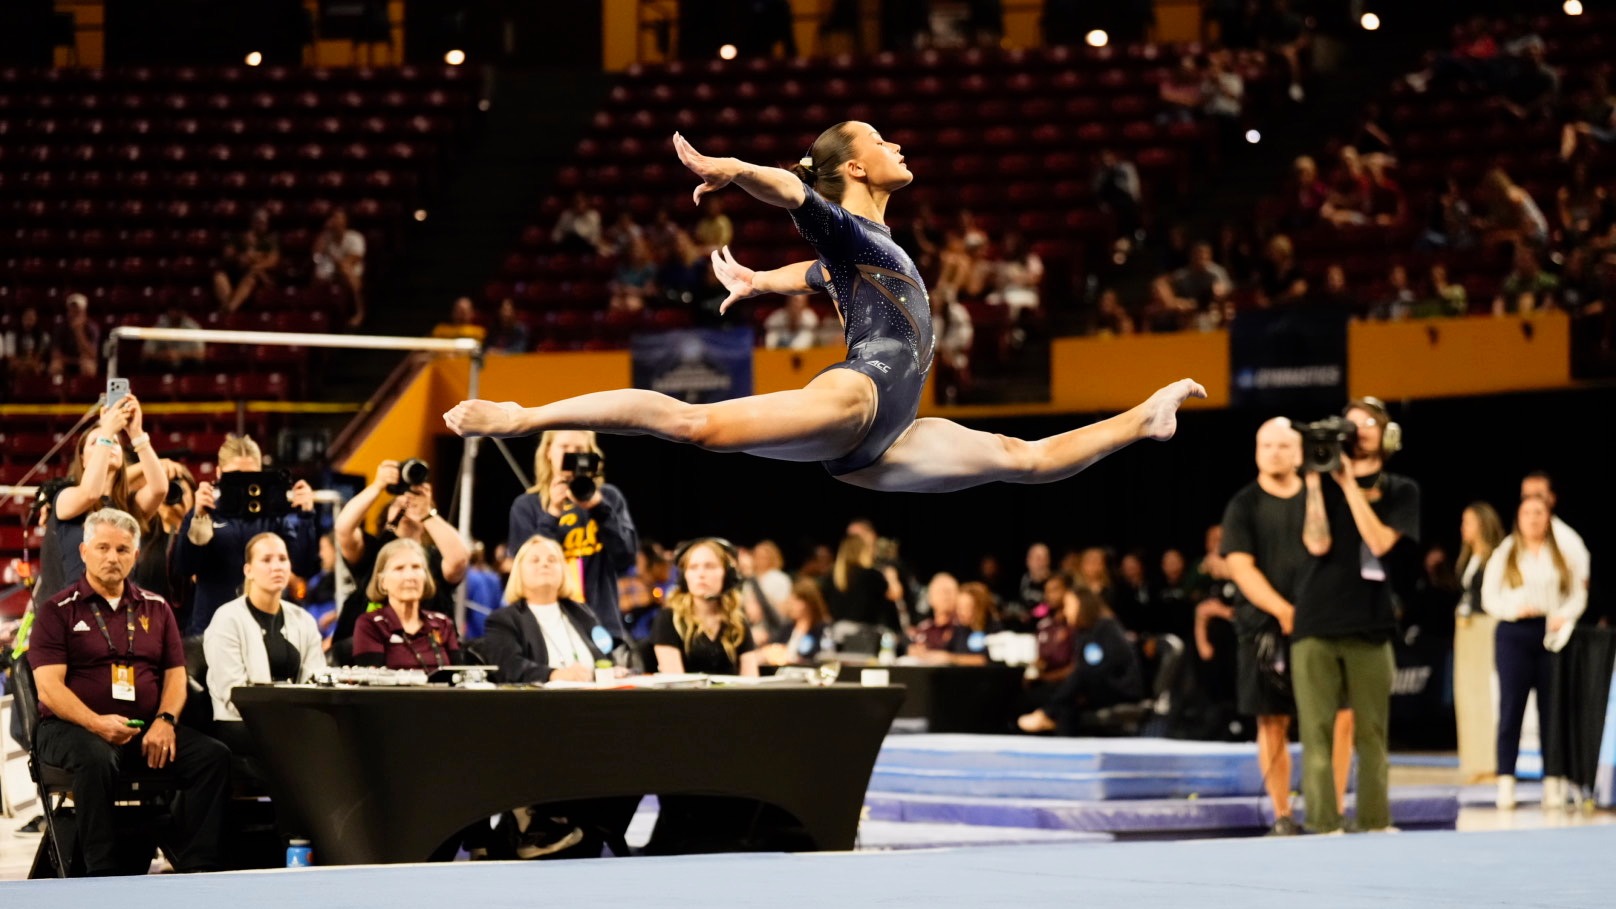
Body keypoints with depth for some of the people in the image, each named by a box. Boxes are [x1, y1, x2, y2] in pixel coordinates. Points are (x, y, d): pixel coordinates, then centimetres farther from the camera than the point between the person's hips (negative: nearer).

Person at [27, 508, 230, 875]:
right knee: (95, 758, -39)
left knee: (214, 756, -20)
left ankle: (196, 869, -22)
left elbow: (175, 675, 14)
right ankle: (102, 874, -35)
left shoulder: (156, 609, 18)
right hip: (71, 726, -4)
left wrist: (165, 721, -8)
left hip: (147, 728, 4)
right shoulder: (58, 610, 4)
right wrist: (97, 723, -23)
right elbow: (49, 688, -6)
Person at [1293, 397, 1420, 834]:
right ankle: (1323, 826, -8)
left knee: (1371, 733, 3)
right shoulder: (1324, 486, 9)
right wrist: (1314, 482, -9)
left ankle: (1375, 822, 8)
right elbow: (1318, 543, -6)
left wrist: (1349, 484, -8)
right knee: (1317, 732, -6)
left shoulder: (1401, 493, 9)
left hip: (1369, 626, 1)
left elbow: (1379, 542, -7)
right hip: (1315, 624, -1)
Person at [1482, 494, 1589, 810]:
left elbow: (1578, 594, 10)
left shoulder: (1564, 555, 11)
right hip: (1514, 633, -1)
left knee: (1552, 709, -1)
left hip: (1552, 634, 1)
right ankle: (1506, 783, -3)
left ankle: (1553, 782, 2)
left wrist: (1564, 615, -9)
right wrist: (1513, 609, -12)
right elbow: (1489, 597, 5)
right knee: (1511, 707, -3)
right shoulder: (1503, 555, 9)